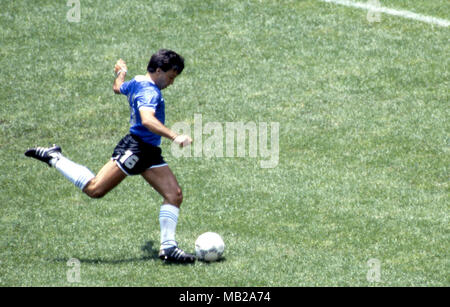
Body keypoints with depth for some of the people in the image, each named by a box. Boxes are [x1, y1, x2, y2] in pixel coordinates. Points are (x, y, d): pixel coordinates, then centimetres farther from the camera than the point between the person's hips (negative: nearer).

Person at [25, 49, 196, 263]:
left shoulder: (137, 83, 16)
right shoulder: (149, 91, -14)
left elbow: (117, 88, 39)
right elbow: (147, 119, -34)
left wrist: (120, 73, 61)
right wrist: (174, 137, -41)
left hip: (149, 152, 10)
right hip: (135, 148, -10)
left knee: (174, 195, -1)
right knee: (94, 189, -11)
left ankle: (168, 246, -3)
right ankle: (54, 158, 6)